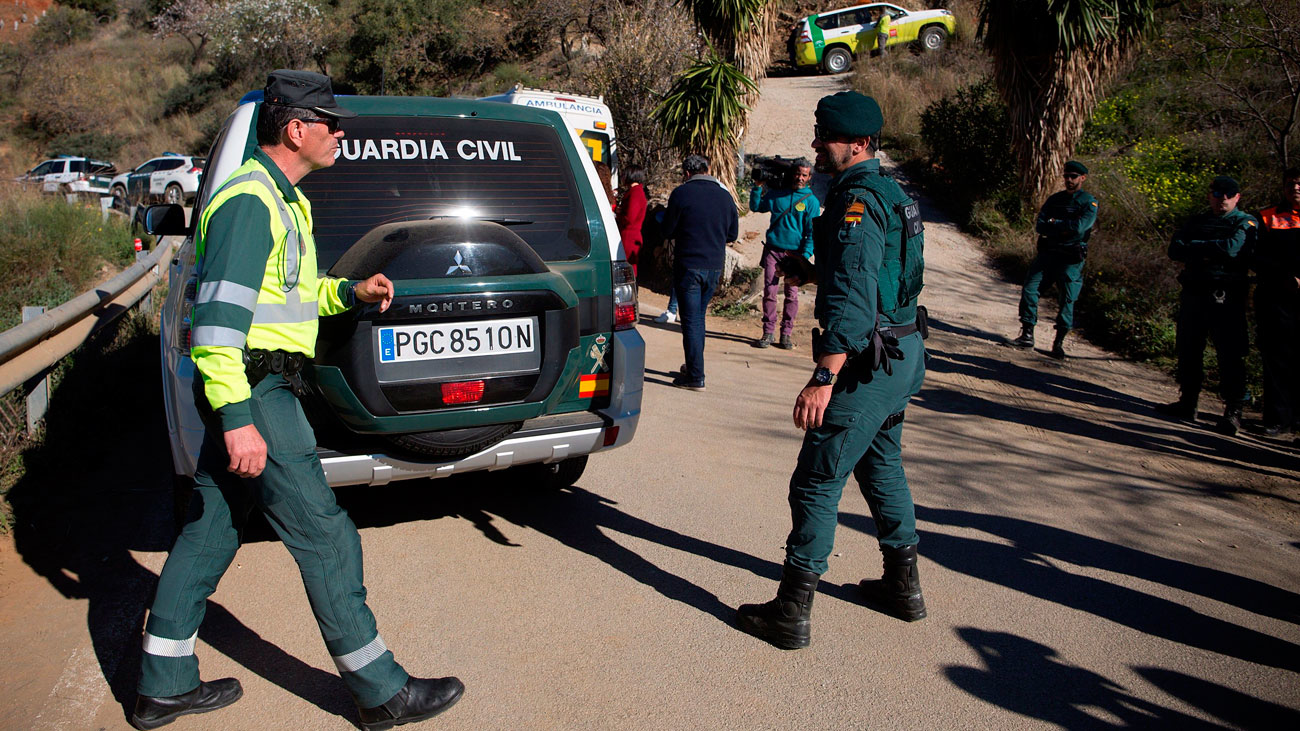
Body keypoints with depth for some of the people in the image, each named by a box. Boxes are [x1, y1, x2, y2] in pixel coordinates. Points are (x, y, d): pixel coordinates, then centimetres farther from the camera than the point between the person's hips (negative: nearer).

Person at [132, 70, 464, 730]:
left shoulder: (279, 199, 17)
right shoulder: (250, 200, -16)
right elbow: (219, 315, -23)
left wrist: (351, 292, 10)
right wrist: (237, 420, -27)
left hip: (243, 395, 10)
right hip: (254, 394, -10)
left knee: (209, 531, 15)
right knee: (324, 536, -5)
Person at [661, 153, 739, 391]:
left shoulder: (681, 193, -7)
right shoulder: (725, 196, 7)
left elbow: (668, 230, -2)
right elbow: (732, 234, 13)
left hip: (688, 266, -5)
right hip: (715, 266, 5)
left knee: (691, 320, -1)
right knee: (698, 317, 19)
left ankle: (696, 376, -2)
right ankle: (693, 366, 28)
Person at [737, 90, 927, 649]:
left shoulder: (857, 202, -19)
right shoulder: (889, 193, 14)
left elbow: (853, 299, -30)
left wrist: (823, 378, -34)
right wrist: (816, 268, 29)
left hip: (868, 366, -11)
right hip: (903, 356, 11)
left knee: (817, 482, -5)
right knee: (881, 467, 22)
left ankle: (792, 613, 1)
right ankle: (903, 586, 35)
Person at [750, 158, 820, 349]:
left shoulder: (811, 201, 2)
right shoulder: (776, 194, 10)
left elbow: (812, 232, 0)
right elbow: (755, 207, 20)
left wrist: (805, 256, -11)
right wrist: (757, 187, 6)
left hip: (794, 253, -1)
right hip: (773, 250, 1)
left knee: (792, 294, 1)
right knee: (769, 292, -3)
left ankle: (786, 334, 9)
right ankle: (768, 332, 4)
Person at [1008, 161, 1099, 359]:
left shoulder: (1090, 203, -1)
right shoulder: (1054, 199, 12)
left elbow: (1079, 227, -18)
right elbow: (1039, 226, 2)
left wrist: (1054, 223, -6)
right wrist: (1063, 229, -13)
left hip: (1071, 259, -4)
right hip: (1047, 252, 4)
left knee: (1068, 300, -3)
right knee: (1029, 288, -10)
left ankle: (1059, 342, 8)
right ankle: (1027, 335, -4)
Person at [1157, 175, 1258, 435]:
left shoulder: (1245, 223, 2)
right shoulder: (1196, 221, 17)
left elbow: (1231, 248, -18)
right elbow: (1175, 250, 2)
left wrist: (1195, 247, -5)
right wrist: (1209, 251, -13)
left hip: (1226, 297, -5)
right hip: (1193, 294, 5)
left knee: (1230, 354, -5)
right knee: (1188, 349, 9)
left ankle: (1233, 411, 1)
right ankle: (1187, 402, 20)